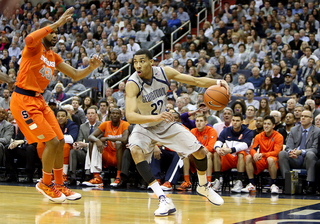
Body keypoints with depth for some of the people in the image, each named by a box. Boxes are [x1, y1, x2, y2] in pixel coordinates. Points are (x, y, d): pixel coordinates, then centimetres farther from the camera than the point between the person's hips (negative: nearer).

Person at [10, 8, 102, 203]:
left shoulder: (53, 57, 15)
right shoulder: (35, 47, -9)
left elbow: (75, 75, 17)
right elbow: (29, 39, -35)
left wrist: (91, 68, -2)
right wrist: (56, 24, -34)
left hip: (38, 100, 9)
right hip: (23, 100, -9)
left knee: (60, 142, 9)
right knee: (52, 142, -11)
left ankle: (59, 185, 21)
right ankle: (45, 184, 7)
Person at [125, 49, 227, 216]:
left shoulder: (164, 72, -18)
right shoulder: (132, 84, -29)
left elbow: (196, 81, -9)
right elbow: (129, 116, -41)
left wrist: (216, 82, -28)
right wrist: (155, 117, -57)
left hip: (165, 124, 4)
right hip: (144, 127, -3)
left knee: (200, 151, -1)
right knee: (136, 150, -34)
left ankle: (204, 186, 32)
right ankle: (163, 200, -34)